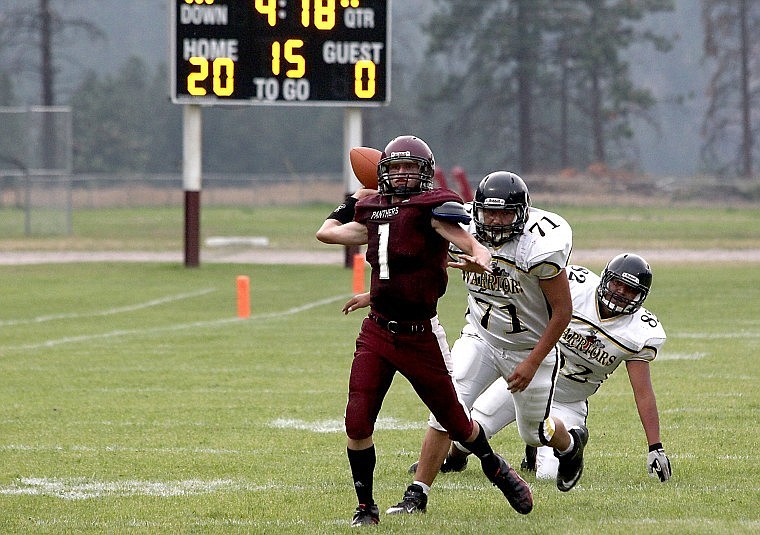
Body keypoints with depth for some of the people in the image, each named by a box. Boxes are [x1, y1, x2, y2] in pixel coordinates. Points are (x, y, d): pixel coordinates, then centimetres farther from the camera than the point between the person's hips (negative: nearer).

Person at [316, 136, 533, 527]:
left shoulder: (433, 209, -9)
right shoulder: (375, 212, 8)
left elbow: (475, 247, -21)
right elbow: (326, 232, 22)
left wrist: (479, 261, -43)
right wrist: (356, 199, 27)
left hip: (420, 335, -4)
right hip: (376, 332, 4)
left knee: (453, 419, 9)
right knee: (357, 422, -7)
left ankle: (494, 466, 39)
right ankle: (365, 507, 9)